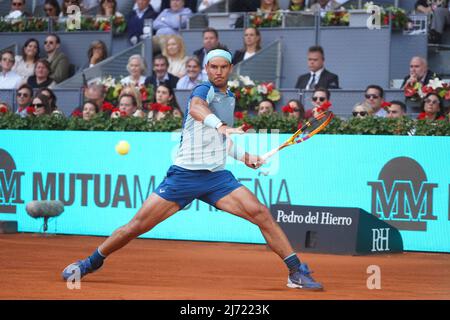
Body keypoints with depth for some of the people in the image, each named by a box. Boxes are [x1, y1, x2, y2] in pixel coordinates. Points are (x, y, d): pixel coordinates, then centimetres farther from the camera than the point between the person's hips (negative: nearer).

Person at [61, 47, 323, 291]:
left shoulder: (230, 99, 17)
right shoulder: (204, 91, -5)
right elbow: (196, 108, -32)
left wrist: (244, 157, 17)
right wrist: (222, 126, -50)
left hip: (217, 176, 5)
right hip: (185, 174, -5)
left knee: (262, 213, -13)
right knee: (137, 226, -3)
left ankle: (297, 272, -7)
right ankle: (92, 263, 17)